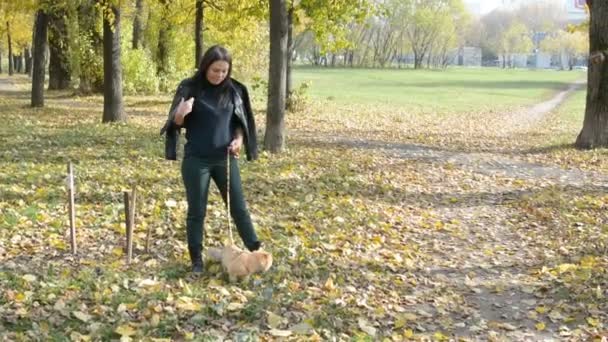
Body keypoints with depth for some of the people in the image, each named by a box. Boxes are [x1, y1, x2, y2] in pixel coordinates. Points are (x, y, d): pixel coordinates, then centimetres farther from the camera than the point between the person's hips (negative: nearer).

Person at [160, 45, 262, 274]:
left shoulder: (234, 90, 1)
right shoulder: (190, 88, -7)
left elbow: (239, 122, 12)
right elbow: (177, 124, -2)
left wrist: (239, 139, -7)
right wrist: (181, 113, -25)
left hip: (225, 159, 2)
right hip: (196, 160, -2)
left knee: (239, 206, 8)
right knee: (196, 211, 5)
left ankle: (256, 252, 20)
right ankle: (197, 261, 17)